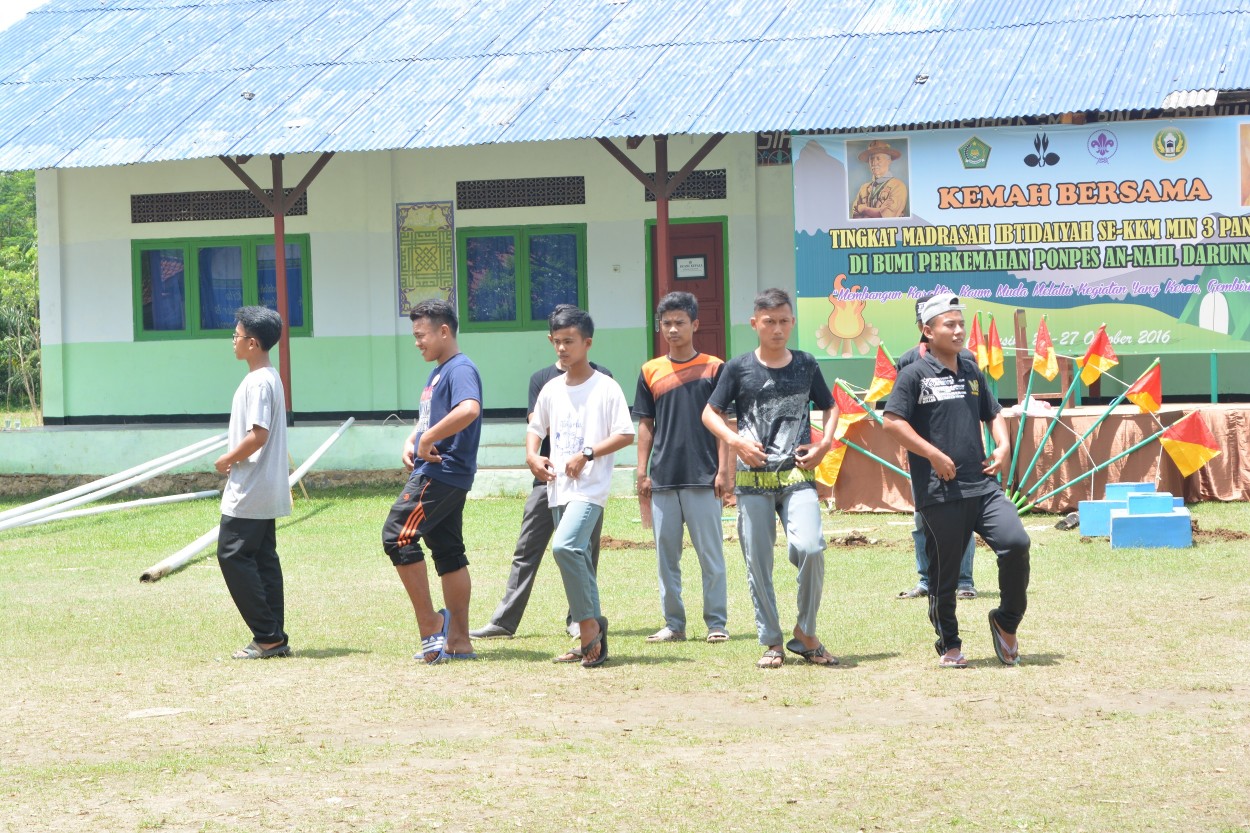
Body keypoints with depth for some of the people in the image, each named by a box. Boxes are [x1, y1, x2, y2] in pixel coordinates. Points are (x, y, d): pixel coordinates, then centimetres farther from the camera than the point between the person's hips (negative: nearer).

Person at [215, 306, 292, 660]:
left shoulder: (258, 382, -17)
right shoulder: (271, 378, 15)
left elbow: (257, 435, -25)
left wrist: (227, 460, -12)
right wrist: (235, 460, 14)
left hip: (249, 493, -10)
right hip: (267, 490, 10)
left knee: (232, 555, -6)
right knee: (263, 558, 10)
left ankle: (268, 636, -6)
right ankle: (274, 639, 11)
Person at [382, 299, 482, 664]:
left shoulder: (460, 369, -13)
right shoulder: (438, 372, 19)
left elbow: (469, 409, -32)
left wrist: (427, 440, -24)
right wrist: (411, 440, 7)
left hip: (442, 473, -11)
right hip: (440, 474, 11)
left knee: (397, 535, -13)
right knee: (448, 552, 10)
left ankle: (430, 623, -8)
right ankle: (458, 641, 13)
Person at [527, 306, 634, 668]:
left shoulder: (606, 388, -6)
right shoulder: (551, 390, 12)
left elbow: (625, 435, -10)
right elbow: (536, 427, 24)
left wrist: (586, 454, -18)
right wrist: (532, 455, 5)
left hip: (590, 488, -7)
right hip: (558, 488, 7)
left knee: (564, 546, -26)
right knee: (577, 558, 10)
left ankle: (590, 623, -15)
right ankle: (592, 641, 18)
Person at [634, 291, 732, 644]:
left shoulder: (713, 368, 1)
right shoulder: (651, 372, 9)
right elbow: (645, 425, 12)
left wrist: (724, 470, -6)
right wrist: (642, 472, 6)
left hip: (703, 478, -3)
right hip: (663, 479, 3)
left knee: (710, 553, -2)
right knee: (666, 555, 6)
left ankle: (716, 622, 6)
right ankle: (673, 624, 14)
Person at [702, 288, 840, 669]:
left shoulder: (806, 365, 7)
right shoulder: (739, 368, 2)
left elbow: (830, 407, 20)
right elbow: (710, 413, 7)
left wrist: (825, 444, 2)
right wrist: (735, 441, -11)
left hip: (798, 476, 0)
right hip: (752, 480, 0)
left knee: (809, 548, -19)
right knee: (758, 563, 1)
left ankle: (806, 633, -1)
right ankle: (771, 642, 15)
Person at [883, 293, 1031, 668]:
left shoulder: (972, 371, 15)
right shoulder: (915, 375, -4)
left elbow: (993, 413, 27)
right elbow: (892, 421, -13)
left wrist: (1003, 444, 7)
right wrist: (935, 455, -15)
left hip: (982, 484, 5)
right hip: (939, 492, -5)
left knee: (1016, 542, -13)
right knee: (944, 572, 2)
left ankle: (1007, 622, 8)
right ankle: (949, 645, 20)